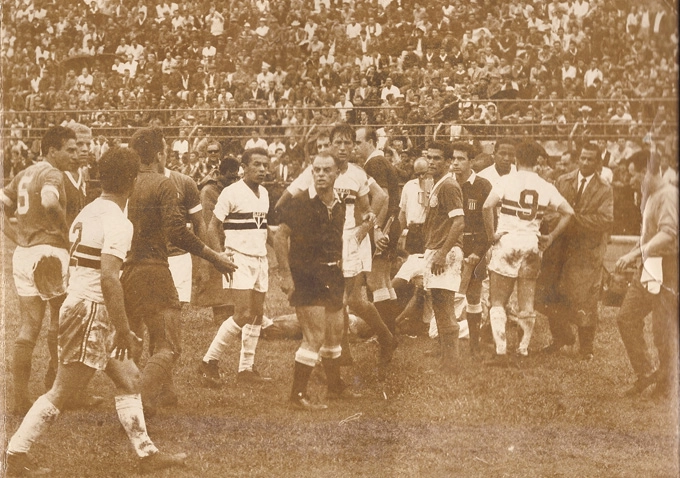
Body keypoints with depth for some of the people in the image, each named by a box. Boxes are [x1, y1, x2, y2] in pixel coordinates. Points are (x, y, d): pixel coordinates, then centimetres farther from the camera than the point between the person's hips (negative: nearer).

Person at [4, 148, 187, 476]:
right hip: (92, 312, -10)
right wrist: (123, 331, -22)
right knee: (62, 392, -2)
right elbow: (109, 278, -26)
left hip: (77, 303, 10)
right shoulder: (118, 223, -17)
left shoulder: (88, 213, 10)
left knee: (128, 379, 14)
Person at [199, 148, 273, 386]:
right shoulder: (231, 193, -11)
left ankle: (246, 368, 14)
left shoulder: (264, 193, 12)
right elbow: (213, 228, -10)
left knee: (257, 314, 7)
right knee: (243, 313, -14)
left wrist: (266, 254, 16)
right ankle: (209, 362, -4)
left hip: (260, 259, 7)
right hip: (239, 259, -7)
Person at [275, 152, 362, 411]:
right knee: (315, 336, -11)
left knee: (335, 333, 17)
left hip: (332, 275, 7)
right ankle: (298, 394, -3)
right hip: (306, 276, -7)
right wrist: (286, 275, -17)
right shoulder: (301, 203, -13)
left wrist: (338, 269, 16)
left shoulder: (339, 205, 7)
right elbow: (280, 236, -13)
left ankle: (336, 386, 34)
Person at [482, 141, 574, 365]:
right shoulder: (545, 187, 4)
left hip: (507, 240, -3)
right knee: (527, 302, 13)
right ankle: (524, 348, 17)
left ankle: (501, 351, -6)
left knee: (498, 301, 3)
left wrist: (491, 235, -8)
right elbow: (568, 212, 4)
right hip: (532, 244, 3)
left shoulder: (507, 181, -6)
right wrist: (551, 237, 9)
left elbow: (487, 206, -19)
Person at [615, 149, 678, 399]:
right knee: (626, 318, 7)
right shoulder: (650, 196, 15)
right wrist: (631, 257, 10)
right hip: (648, 268, 9)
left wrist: (635, 254, -31)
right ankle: (645, 373, 16)